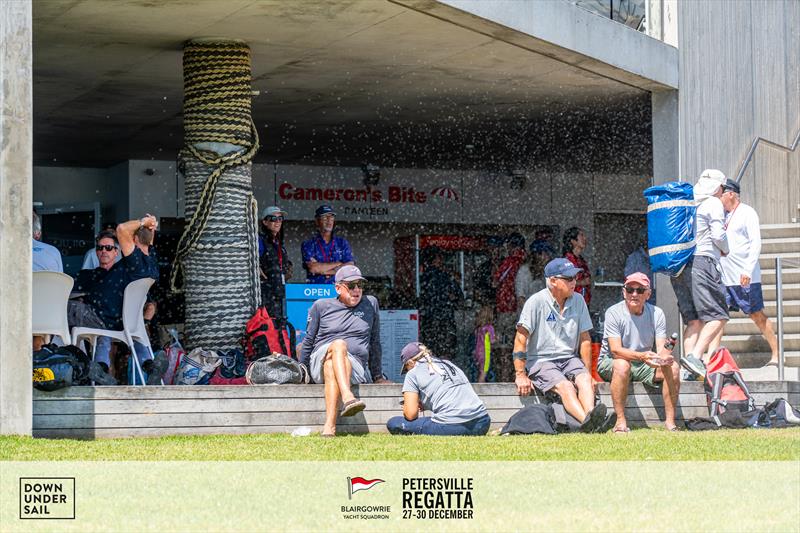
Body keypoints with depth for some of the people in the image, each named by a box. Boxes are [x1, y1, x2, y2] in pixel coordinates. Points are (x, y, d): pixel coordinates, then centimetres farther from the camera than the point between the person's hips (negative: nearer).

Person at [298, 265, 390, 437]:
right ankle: (348, 397, -62)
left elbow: (375, 343, 23)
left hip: (355, 367, 0)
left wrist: (377, 377, 23)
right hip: (319, 361, 0)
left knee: (331, 367, -38)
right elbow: (308, 342, 20)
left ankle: (329, 425, -57)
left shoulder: (370, 304, 17)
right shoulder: (321, 306, 15)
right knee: (338, 345, -36)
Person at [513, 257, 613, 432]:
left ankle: (590, 419, -51)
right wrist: (520, 375, -17)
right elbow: (521, 338, -11)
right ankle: (587, 420, -55)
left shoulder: (578, 301, 7)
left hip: (570, 359, 4)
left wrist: (588, 373, 5)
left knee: (584, 380, -27)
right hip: (541, 361, -4)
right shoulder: (537, 302, -8)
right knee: (565, 387, -31)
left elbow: (585, 339, 11)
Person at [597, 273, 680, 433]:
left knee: (673, 367, -20)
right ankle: (621, 422, -34)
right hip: (609, 363, -4)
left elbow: (661, 348, -10)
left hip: (644, 366, 4)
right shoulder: (614, 312, -15)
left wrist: (665, 356, -36)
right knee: (622, 365, -37)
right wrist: (642, 356, -43)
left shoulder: (656, 313, -3)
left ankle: (670, 421, -19)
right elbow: (615, 350, -25)